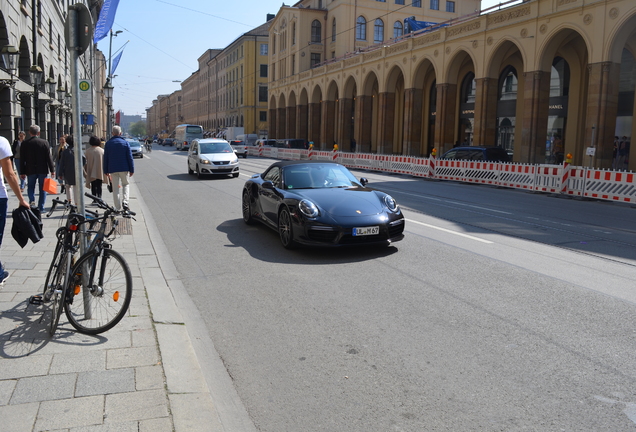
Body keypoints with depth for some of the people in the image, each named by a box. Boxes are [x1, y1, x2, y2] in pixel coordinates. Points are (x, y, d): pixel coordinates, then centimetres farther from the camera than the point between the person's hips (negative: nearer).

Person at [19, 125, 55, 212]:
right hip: (43, 170, 0)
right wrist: (52, 170, 2)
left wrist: (22, 172, 6)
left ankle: (32, 201, -11)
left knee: (30, 187, 14)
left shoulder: (24, 143, -1)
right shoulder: (44, 143, -4)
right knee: (42, 189, 7)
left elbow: (22, 159, 1)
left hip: (30, 170, 1)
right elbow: (49, 158, -4)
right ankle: (41, 208, 7)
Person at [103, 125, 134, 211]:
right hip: (124, 168, -1)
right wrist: (131, 170, 2)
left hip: (113, 169, 1)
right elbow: (130, 157, -2)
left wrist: (106, 171, 11)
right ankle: (125, 201, -4)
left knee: (115, 189, 5)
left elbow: (105, 158, 5)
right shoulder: (125, 143, -1)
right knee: (125, 185, 17)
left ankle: (118, 208, 7)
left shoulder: (108, 143, 3)